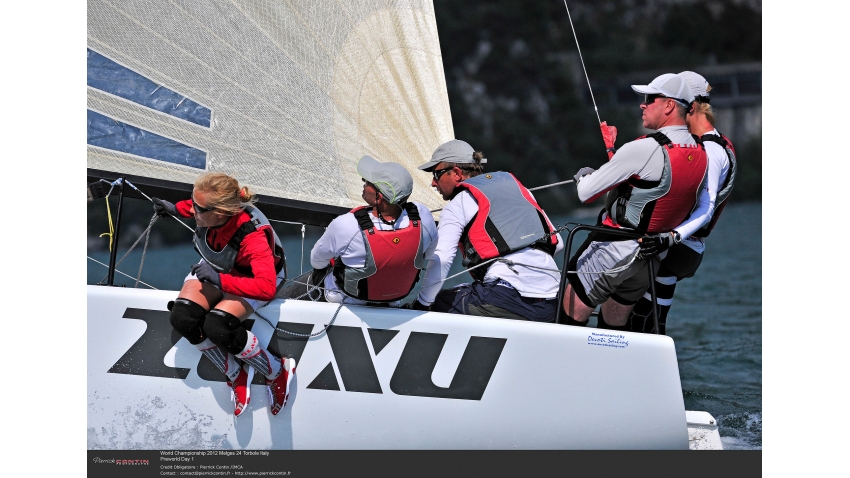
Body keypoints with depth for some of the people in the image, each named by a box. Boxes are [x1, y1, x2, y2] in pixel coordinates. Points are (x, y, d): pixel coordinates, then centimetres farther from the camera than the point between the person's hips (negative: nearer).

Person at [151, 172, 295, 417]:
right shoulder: (211, 207, -24)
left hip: (251, 278, -6)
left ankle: (279, 372, -8)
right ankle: (236, 375, -3)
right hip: (215, 267, 6)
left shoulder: (252, 236, -40)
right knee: (182, 318, -21)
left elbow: (266, 288, -46)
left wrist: (218, 279, -43)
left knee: (217, 327, -31)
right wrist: (175, 209, -6)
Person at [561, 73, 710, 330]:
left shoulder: (643, 149, -21)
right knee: (613, 328, 19)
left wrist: (583, 176, 8)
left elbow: (586, 193, -14)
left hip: (613, 252, -8)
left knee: (570, 320, -2)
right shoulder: (700, 155, 2)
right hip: (652, 259, 8)